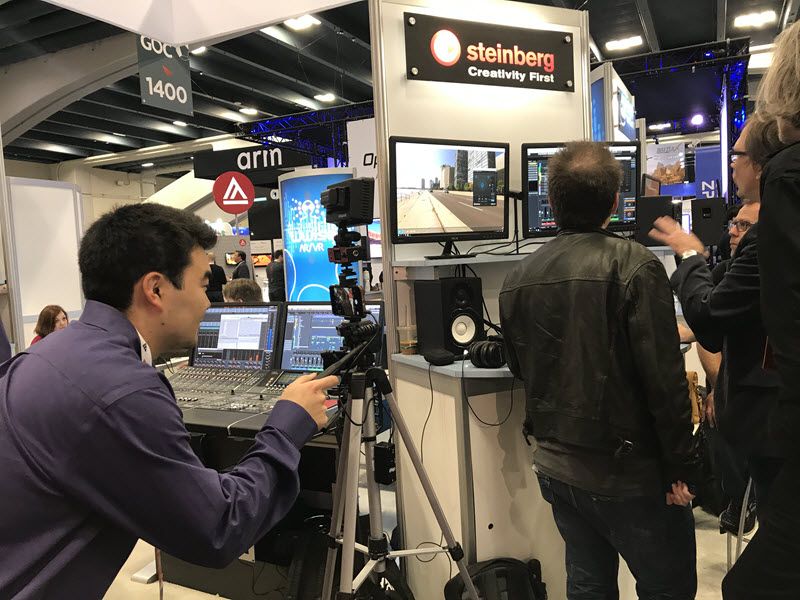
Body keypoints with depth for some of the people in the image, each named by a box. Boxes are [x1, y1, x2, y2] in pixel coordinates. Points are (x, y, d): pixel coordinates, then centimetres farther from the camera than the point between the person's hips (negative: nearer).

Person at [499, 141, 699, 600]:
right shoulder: (634, 265, -17)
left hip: (556, 468, 6)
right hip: (627, 473, -5)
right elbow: (664, 378, -18)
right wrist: (681, 467, -8)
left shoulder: (518, 278, 1)